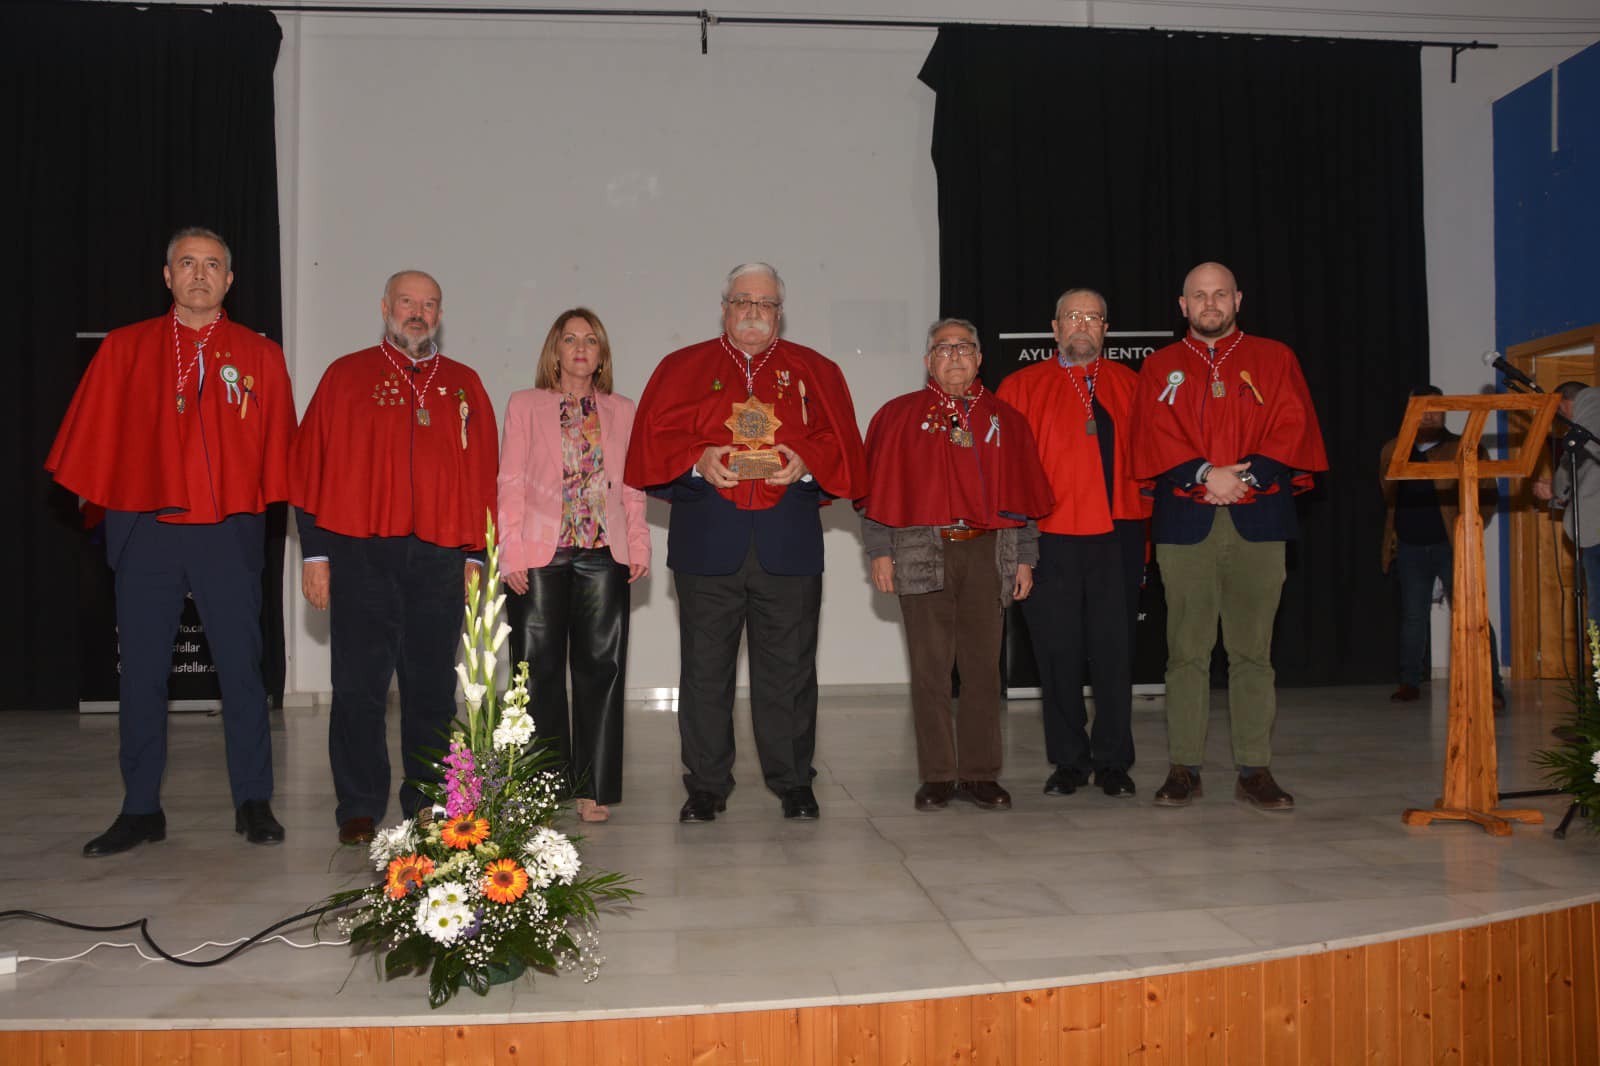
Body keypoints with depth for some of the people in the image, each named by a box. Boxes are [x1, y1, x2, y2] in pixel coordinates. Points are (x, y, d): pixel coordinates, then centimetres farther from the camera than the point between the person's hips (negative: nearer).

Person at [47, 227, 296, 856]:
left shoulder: (260, 356, 6)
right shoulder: (124, 349, 9)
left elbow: (278, 448, 6)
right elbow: (92, 439, 10)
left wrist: (267, 505, 0)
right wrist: (100, 501, 5)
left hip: (230, 534, -1)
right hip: (145, 531, 1)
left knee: (241, 669, 2)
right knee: (140, 673, 5)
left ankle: (253, 803, 13)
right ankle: (140, 811, 15)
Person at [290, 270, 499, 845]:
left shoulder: (464, 386, 13)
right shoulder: (346, 377, 7)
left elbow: (483, 474, 12)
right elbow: (310, 468, 5)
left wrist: (475, 554, 6)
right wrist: (315, 553, -2)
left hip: (440, 560, 2)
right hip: (360, 556, -1)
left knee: (433, 690, 6)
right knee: (358, 686, 0)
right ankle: (359, 809, 11)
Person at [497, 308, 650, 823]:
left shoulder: (621, 411, 14)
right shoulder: (525, 405, 8)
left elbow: (632, 485, 13)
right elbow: (510, 481, 2)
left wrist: (639, 545, 1)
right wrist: (511, 553, -6)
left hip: (604, 554, 2)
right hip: (540, 554, -1)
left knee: (601, 669, 1)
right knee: (539, 670, 2)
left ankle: (594, 788, 10)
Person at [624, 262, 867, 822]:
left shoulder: (814, 371, 14)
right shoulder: (682, 368, 11)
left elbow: (841, 443, 7)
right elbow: (654, 439, 4)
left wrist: (807, 462, -12)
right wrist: (699, 460, -14)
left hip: (788, 544, 0)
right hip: (707, 540, 0)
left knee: (788, 668, 4)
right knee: (705, 668, 3)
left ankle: (794, 782, 17)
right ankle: (706, 786, 15)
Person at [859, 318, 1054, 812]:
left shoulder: (1004, 419, 12)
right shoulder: (899, 415, 6)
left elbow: (1021, 491, 12)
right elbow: (881, 488, 3)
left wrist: (1025, 557, 7)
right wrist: (880, 551, -4)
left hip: (988, 553, 2)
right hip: (922, 554, -2)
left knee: (983, 666, 3)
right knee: (930, 668, 0)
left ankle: (979, 773, 12)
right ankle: (936, 776, 8)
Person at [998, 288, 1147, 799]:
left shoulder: (1130, 386, 13)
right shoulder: (1021, 387, 9)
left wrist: (1140, 514, 2)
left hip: (1115, 538, 1)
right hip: (1049, 539, -1)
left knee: (1114, 651, 3)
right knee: (1057, 652, 3)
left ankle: (1113, 762, 14)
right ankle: (1069, 761, 15)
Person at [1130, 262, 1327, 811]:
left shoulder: (1275, 359, 13)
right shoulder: (1160, 368, 12)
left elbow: (1292, 429, 2)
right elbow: (1155, 438, 0)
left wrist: (1246, 476, -12)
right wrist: (1204, 475, -15)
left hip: (1257, 522, 0)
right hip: (1184, 523, 0)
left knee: (1252, 650, 2)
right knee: (1187, 649, 1)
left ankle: (1254, 770, 8)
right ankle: (1184, 768, 7)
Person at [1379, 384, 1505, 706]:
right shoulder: (1393, 451, 10)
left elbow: (1487, 496, 3)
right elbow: (1388, 497, 21)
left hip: (1451, 545, -3)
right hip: (1410, 547, 3)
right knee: (1412, 616, 9)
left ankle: (1492, 687, -5)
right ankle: (1410, 682, 20)